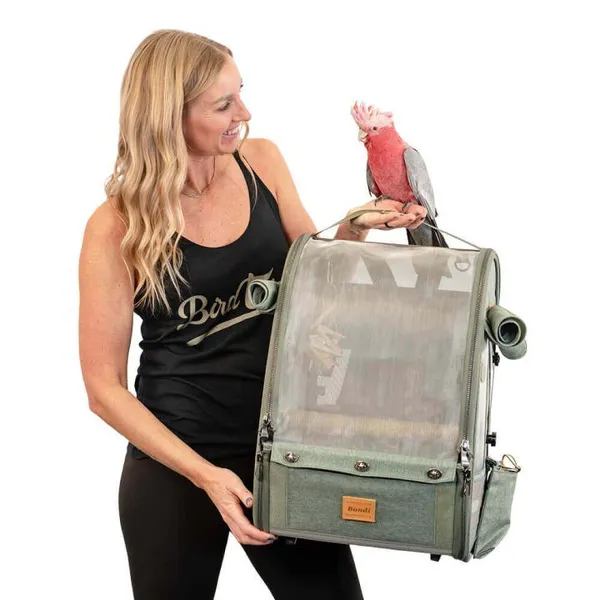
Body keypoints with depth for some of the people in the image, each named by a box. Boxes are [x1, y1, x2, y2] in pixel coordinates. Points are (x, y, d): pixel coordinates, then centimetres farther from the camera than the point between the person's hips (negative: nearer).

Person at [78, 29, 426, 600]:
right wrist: (206, 476, -18)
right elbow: (105, 386, -10)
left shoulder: (262, 162, -1)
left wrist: (354, 230, -9)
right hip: (172, 465, -3)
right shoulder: (117, 228, -13)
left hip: (280, 443, 3)